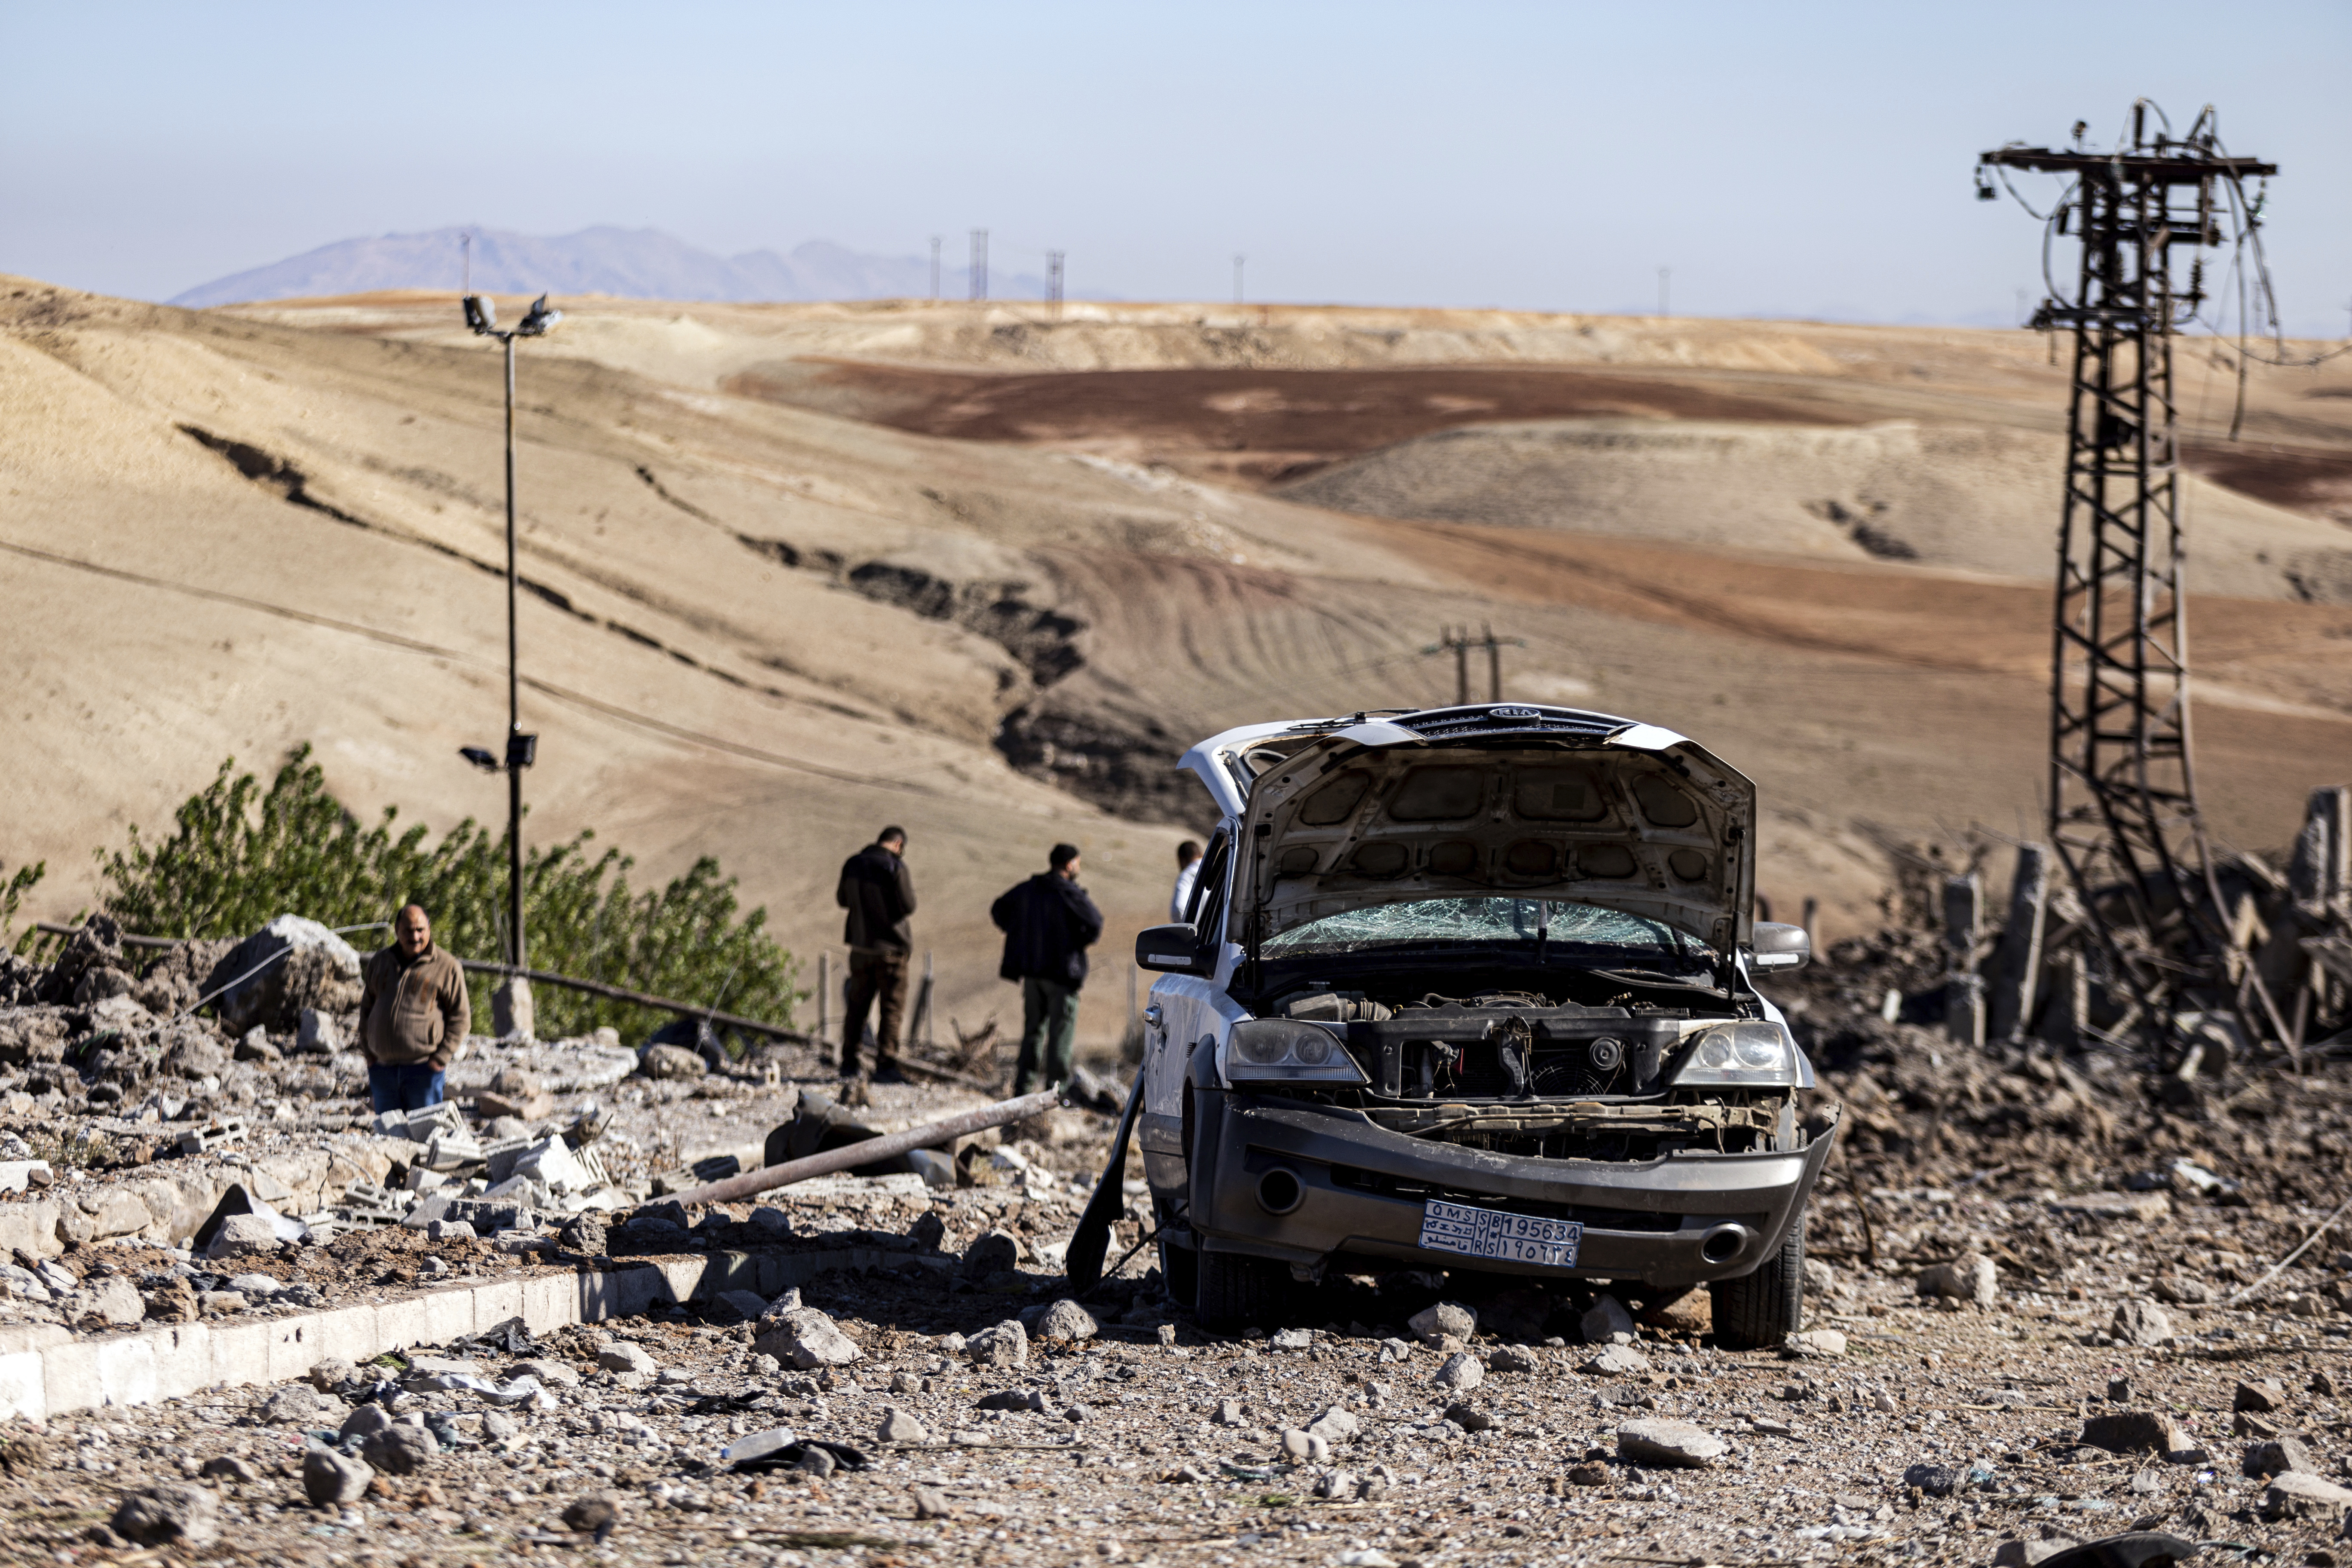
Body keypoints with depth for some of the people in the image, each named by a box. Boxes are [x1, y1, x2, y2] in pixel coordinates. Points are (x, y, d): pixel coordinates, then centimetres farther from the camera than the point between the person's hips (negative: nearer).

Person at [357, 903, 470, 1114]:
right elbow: (366, 1008, 20)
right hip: (383, 1069, 5)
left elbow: (461, 1018, 0)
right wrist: (368, 1052, 10)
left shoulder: (446, 967, -1)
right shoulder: (379, 962, 13)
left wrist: (442, 1057, -9)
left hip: (423, 1070, -4)